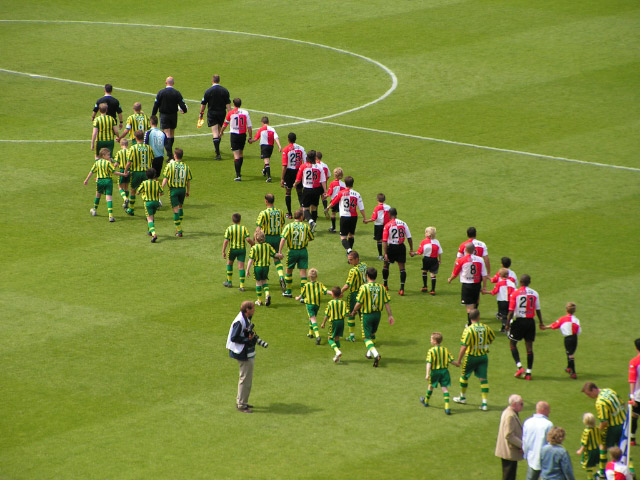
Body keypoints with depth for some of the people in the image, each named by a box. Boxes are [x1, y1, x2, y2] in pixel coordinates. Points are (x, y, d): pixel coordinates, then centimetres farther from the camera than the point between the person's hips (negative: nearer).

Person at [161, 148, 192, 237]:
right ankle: (179, 227, 31)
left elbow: (165, 179, -9)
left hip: (173, 189, -3)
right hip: (182, 189, 3)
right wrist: (187, 192, 17)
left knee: (176, 210, 0)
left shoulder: (170, 165, -8)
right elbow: (188, 181, 4)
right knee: (180, 207, 24)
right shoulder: (186, 166, 0)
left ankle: (179, 231, -2)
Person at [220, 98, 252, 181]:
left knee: (236, 155, -6)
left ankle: (238, 175, -14)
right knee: (241, 153, 22)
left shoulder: (230, 113, -4)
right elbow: (249, 126, 0)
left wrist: (221, 132, 25)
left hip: (234, 135, -3)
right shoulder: (245, 112, 0)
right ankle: (239, 172, 36)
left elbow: (225, 124, 8)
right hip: (243, 135, 3)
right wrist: (250, 137, 8)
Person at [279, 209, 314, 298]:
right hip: (303, 251, 0)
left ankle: (288, 292, 29)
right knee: (303, 272, 0)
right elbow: (311, 238, 11)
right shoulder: (306, 226, -1)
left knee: (289, 270, 19)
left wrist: (280, 251, -16)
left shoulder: (289, 226, -6)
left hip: (292, 251, 0)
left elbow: (283, 239, -16)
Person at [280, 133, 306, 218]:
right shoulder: (301, 148, -2)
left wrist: (282, 178, -10)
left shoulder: (286, 149, -10)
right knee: (300, 192, 11)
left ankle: (289, 213, 13)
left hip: (289, 171, -2)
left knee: (288, 192, 11)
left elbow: (284, 165, -13)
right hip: (299, 171, 2)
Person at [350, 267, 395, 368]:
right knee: (372, 334, 27)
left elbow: (358, 303, -14)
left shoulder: (364, 287, -15)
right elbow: (386, 303, -1)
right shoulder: (381, 287, -1)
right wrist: (390, 315, 4)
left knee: (367, 337, -2)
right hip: (378, 314, 5)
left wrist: (353, 312, 4)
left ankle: (375, 354, -24)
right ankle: (370, 353, 41)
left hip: (367, 315, -5)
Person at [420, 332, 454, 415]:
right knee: (445, 388, 1)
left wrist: (427, 374, -21)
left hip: (435, 371, -3)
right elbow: (451, 360, 1)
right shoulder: (445, 350, 1)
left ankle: (426, 401, 42)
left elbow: (429, 363, -18)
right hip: (444, 370, 3)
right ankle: (447, 407, -10)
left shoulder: (431, 351, -12)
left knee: (430, 386, 19)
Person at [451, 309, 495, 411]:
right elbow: (492, 338, 15)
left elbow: (464, 347, -19)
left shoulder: (468, 329, -17)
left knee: (464, 375, 19)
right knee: (483, 379, 4)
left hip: (471, 357, -3)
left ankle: (462, 397, 35)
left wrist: (459, 360, -11)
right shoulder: (486, 327, -4)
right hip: (483, 356, 3)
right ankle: (484, 403, -1)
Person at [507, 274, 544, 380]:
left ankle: (519, 367, -4)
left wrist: (507, 324, -1)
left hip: (518, 321, -3)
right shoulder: (534, 293, 2)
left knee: (512, 343, 12)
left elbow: (511, 311, -9)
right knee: (529, 347, 7)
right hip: (530, 322, 3)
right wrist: (541, 323, 19)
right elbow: (538, 310, 7)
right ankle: (528, 373, 7)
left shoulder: (515, 293, -7)